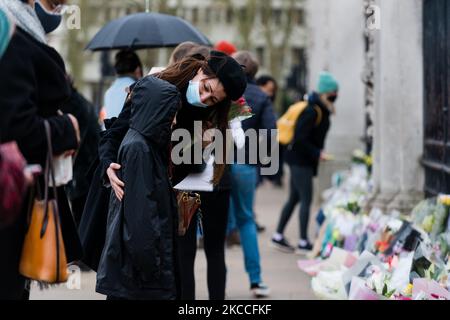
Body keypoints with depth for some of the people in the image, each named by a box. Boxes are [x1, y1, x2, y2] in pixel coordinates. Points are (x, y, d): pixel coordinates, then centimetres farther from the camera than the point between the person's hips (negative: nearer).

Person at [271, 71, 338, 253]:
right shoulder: (312, 111, -19)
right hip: (301, 160, -10)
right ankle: (303, 243, -3)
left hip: (304, 161, 10)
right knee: (306, 199, -7)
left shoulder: (321, 110, 11)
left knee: (294, 199, 13)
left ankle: (278, 236, 19)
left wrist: (318, 152, 5)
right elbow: (300, 138, -22)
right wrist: (318, 153, -19)